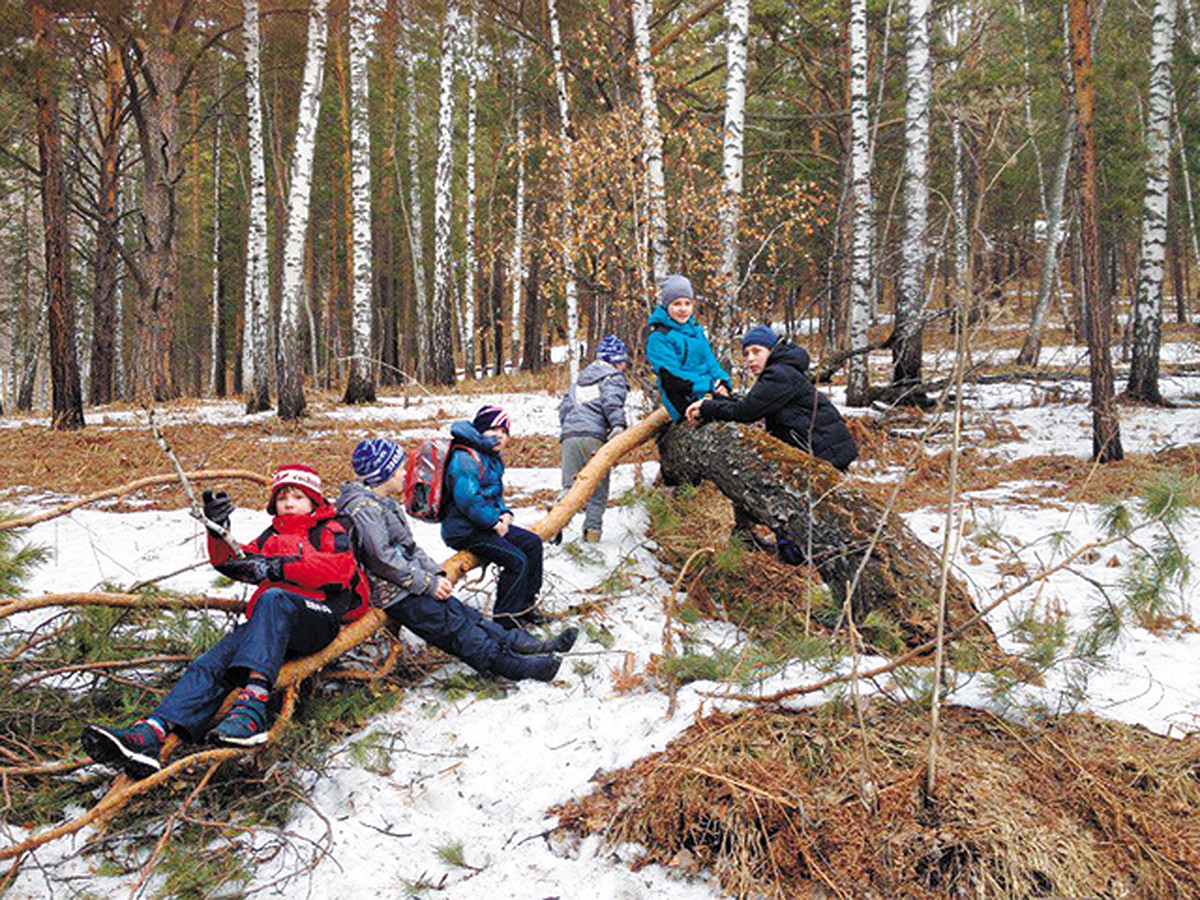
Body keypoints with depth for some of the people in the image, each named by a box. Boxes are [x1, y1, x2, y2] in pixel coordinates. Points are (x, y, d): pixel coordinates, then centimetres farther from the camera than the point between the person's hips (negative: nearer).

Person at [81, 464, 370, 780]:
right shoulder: (271, 538, 35)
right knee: (211, 663, -20)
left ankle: (252, 704, -55)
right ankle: (151, 734, -42)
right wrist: (219, 532, -3)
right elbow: (236, 566, 18)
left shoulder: (330, 532, 18)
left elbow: (340, 567, -5)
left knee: (273, 598, -37)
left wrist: (280, 568, -16)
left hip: (319, 616, -5)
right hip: (268, 626, 5)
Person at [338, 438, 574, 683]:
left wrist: (435, 573, 5)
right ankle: (511, 664, -17)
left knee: (462, 614, 0)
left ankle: (517, 643, -5)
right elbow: (382, 558, -22)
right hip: (395, 594, -10)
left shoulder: (385, 503, 17)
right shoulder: (363, 508, -16)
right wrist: (427, 583, -17)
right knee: (454, 626, -13)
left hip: (412, 584, 10)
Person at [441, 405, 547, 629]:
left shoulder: (493, 459, 15)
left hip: (488, 524, 11)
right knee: (517, 561, -20)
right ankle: (504, 621, -13)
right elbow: (468, 500, -27)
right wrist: (494, 523, -19)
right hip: (465, 531, -11)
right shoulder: (465, 459, -19)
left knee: (532, 543, 9)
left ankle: (524, 607, 15)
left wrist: (504, 513, 4)